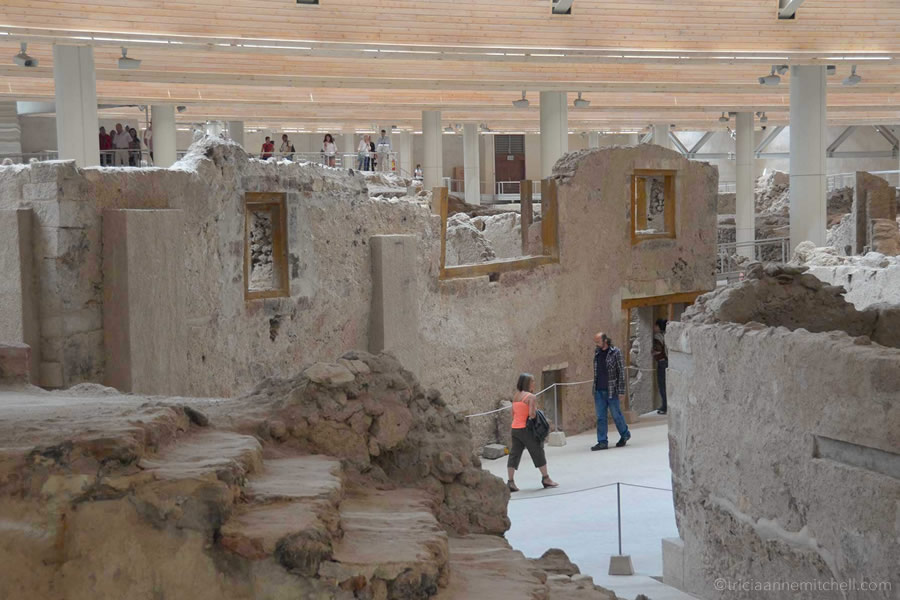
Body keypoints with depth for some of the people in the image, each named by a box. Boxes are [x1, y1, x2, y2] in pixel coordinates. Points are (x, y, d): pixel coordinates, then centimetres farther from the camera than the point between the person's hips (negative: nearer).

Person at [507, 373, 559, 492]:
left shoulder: (516, 396, 10)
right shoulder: (531, 397, -12)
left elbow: (513, 413, 13)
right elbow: (532, 414, -20)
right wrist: (537, 412, -1)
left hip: (514, 428, 7)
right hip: (526, 429, -7)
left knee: (514, 454, 6)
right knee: (538, 453, 6)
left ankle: (511, 482, 3)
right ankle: (546, 478, 14)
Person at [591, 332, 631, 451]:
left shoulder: (615, 352, -7)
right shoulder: (597, 353, 9)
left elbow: (621, 371, -7)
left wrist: (621, 390, -11)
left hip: (611, 390, -5)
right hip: (598, 390, 5)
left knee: (616, 415, 6)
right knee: (600, 417, 3)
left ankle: (625, 434, 28)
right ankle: (602, 442, 7)